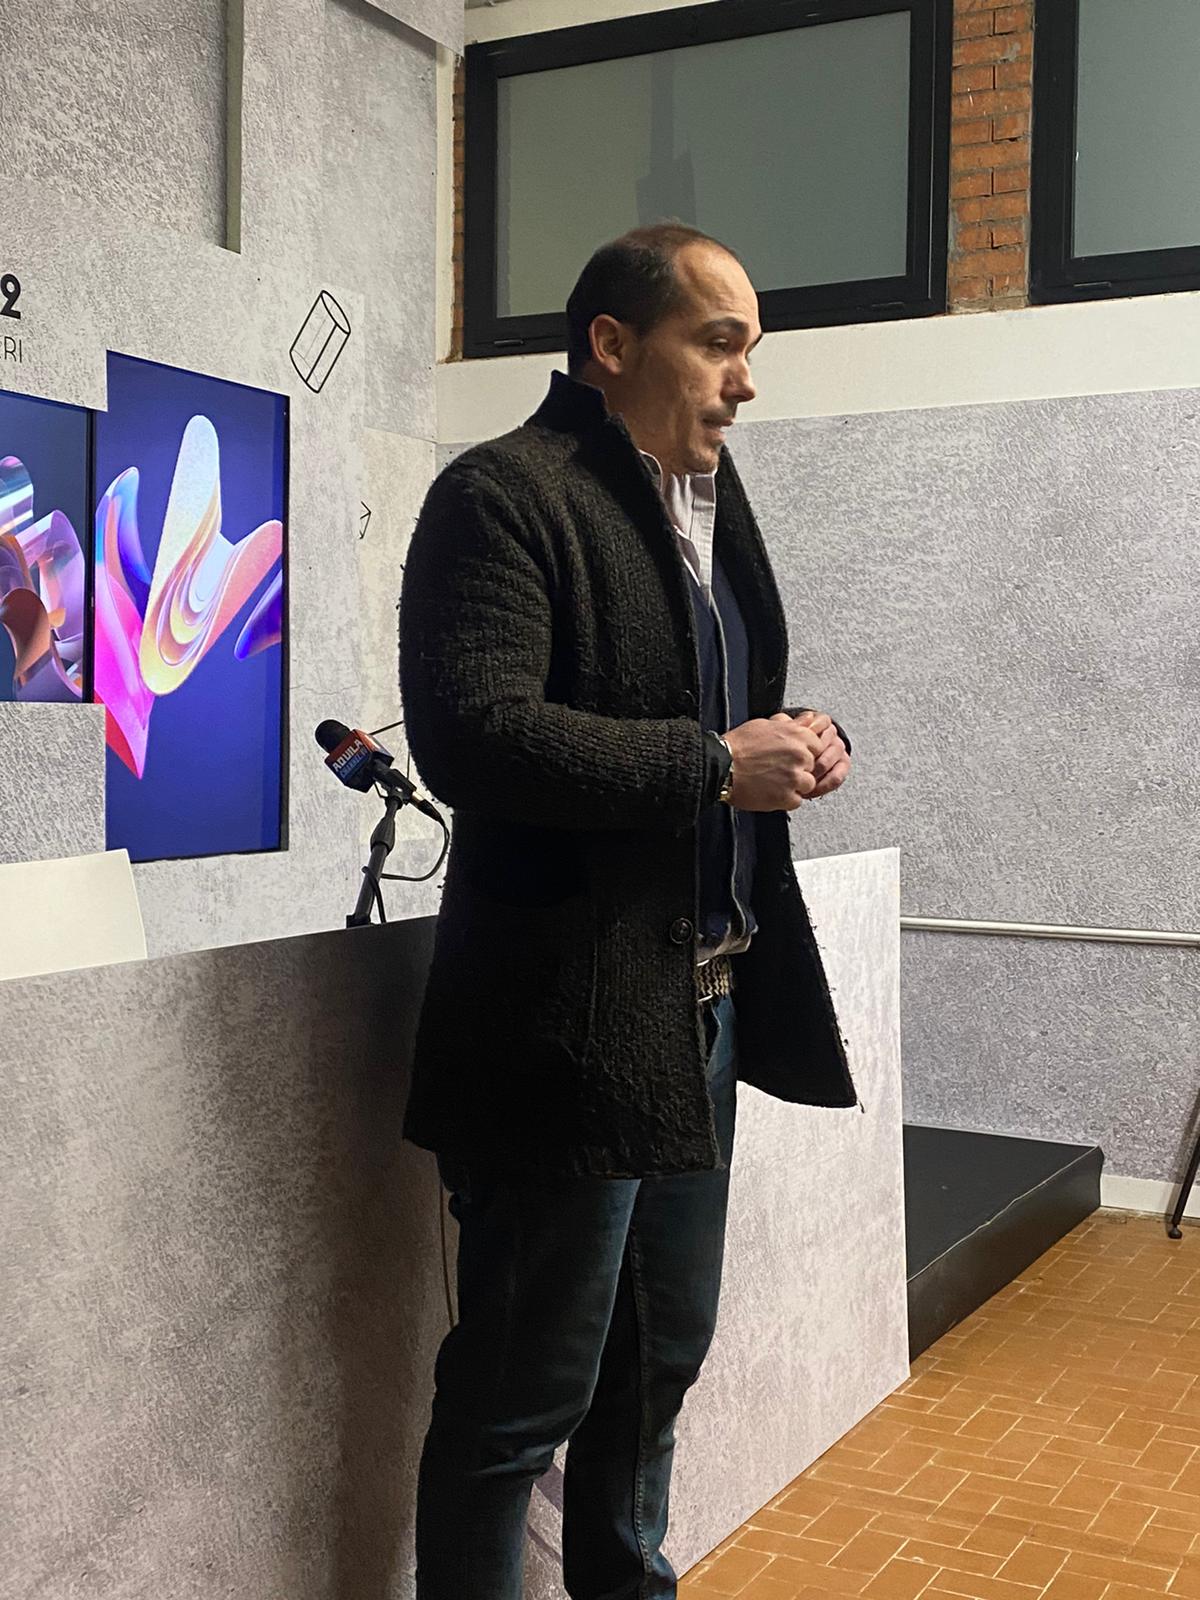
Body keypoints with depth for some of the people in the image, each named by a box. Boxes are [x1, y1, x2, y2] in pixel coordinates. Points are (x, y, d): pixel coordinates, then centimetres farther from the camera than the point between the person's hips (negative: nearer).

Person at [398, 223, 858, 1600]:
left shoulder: (710, 501, 16)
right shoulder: (505, 495, -13)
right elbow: (473, 737, -25)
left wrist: (800, 743, 3)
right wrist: (719, 765, -22)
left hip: (701, 1008, 9)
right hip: (570, 1026, -9)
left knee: (660, 1357, 24)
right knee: (521, 1398, 4)